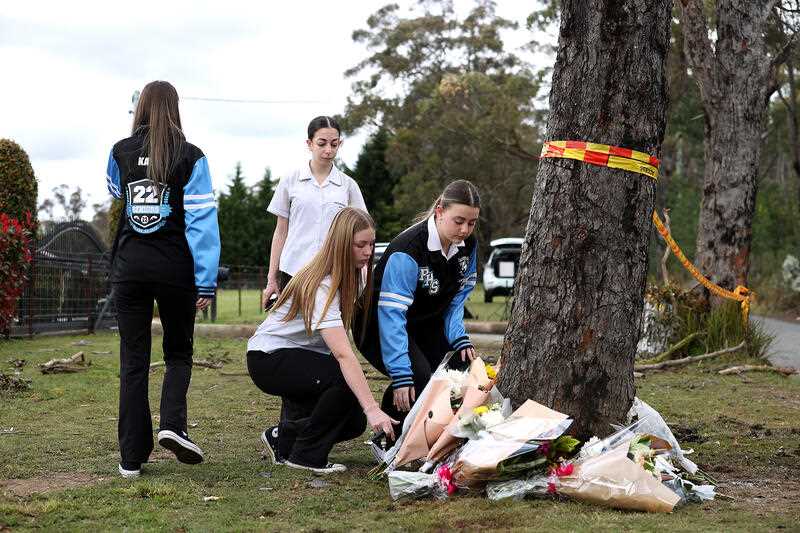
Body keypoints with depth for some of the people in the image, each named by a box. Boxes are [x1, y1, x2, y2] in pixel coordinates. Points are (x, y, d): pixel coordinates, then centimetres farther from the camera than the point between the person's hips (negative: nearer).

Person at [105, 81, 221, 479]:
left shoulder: (120, 153, 3)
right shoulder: (191, 157, -5)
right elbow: (202, 220, -10)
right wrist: (206, 281, -11)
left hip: (129, 266, 2)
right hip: (174, 267, -2)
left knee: (133, 360, 7)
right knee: (178, 353, 16)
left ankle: (131, 457, 5)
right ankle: (172, 425, -8)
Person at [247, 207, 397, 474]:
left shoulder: (355, 274, -2)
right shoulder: (321, 286, -29)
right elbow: (343, 354, -38)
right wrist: (372, 409, -45)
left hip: (303, 355, 9)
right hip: (269, 359, -8)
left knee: (353, 422, -4)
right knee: (346, 379, -29)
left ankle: (283, 436, 16)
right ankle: (306, 455, -14)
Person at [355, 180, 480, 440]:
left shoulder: (467, 245, -8)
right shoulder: (407, 250, -32)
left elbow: (457, 298, 3)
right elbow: (391, 315, -35)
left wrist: (460, 338, -15)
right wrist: (401, 375, -40)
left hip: (426, 324, 7)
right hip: (379, 327, -7)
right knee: (419, 376, -26)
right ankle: (387, 439, -6)